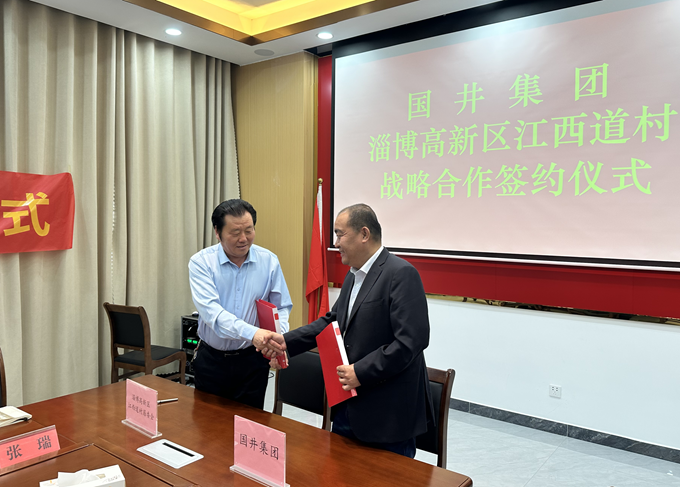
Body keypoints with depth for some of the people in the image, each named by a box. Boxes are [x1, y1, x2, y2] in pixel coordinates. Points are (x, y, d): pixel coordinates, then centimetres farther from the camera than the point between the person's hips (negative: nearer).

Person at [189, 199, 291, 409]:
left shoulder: (269, 261, -4)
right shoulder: (201, 262, -11)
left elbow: (281, 308, 1)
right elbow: (210, 310, -24)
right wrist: (251, 332, -37)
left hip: (252, 361, 1)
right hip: (210, 360, 0)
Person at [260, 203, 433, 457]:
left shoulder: (402, 274, -19)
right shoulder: (353, 275, 11)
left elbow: (412, 339, -26)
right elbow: (333, 320, 16)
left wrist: (361, 372, -23)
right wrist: (288, 341, 6)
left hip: (388, 411, -9)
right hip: (349, 405, 9)